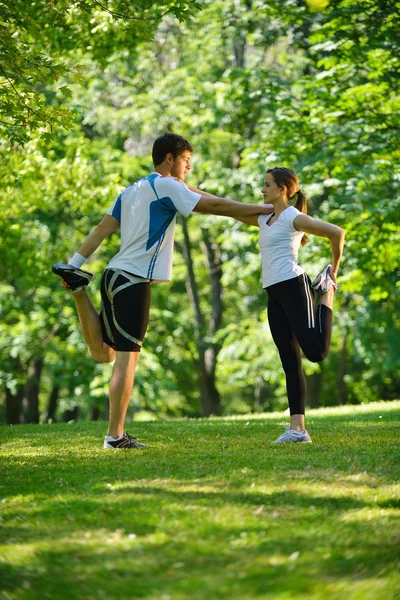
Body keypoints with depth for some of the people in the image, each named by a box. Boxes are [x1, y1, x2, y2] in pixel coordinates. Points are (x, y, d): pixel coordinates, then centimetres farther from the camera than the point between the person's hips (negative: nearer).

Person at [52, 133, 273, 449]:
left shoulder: (132, 190, 19)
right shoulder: (166, 186, -6)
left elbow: (102, 230, 14)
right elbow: (215, 205, -10)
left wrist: (75, 263, 10)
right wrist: (266, 208, -4)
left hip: (115, 277, 9)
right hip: (134, 281, -9)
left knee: (103, 353, 17)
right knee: (127, 357, -7)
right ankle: (116, 435, -7)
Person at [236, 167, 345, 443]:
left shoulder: (294, 217, -6)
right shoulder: (265, 219, 18)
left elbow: (337, 232, -13)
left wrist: (335, 270, -5)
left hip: (292, 286, -8)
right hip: (274, 294, 8)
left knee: (316, 351, -17)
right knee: (290, 362, 3)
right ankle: (297, 429, 0)